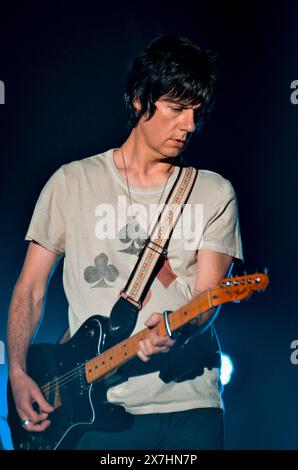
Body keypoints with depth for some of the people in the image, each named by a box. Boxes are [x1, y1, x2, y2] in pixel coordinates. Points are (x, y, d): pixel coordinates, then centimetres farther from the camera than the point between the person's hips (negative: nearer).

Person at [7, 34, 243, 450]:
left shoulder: (214, 193, 5)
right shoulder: (72, 182, 5)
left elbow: (208, 295, -4)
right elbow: (31, 287, 7)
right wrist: (17, 372, -4)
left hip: (189, 404, 1)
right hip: (95, 406, 0)